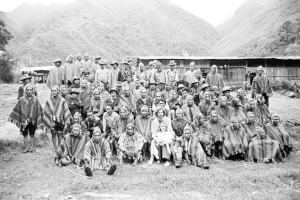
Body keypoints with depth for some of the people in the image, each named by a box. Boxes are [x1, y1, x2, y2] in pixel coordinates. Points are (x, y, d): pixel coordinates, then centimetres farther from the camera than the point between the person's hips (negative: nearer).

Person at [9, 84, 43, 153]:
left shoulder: (35, 99, 1)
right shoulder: (21, 100, 0)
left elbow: (39, 110, 3)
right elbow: (17, 109, 4)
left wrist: (39, 120, 0)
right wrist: (13, 117, 1)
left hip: (32, 120, 0)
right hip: (24, 120, 0)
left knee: (32, 135, 8)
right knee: (25, 135, 6)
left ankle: (32, 147, 18)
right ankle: (26, 147, 17)